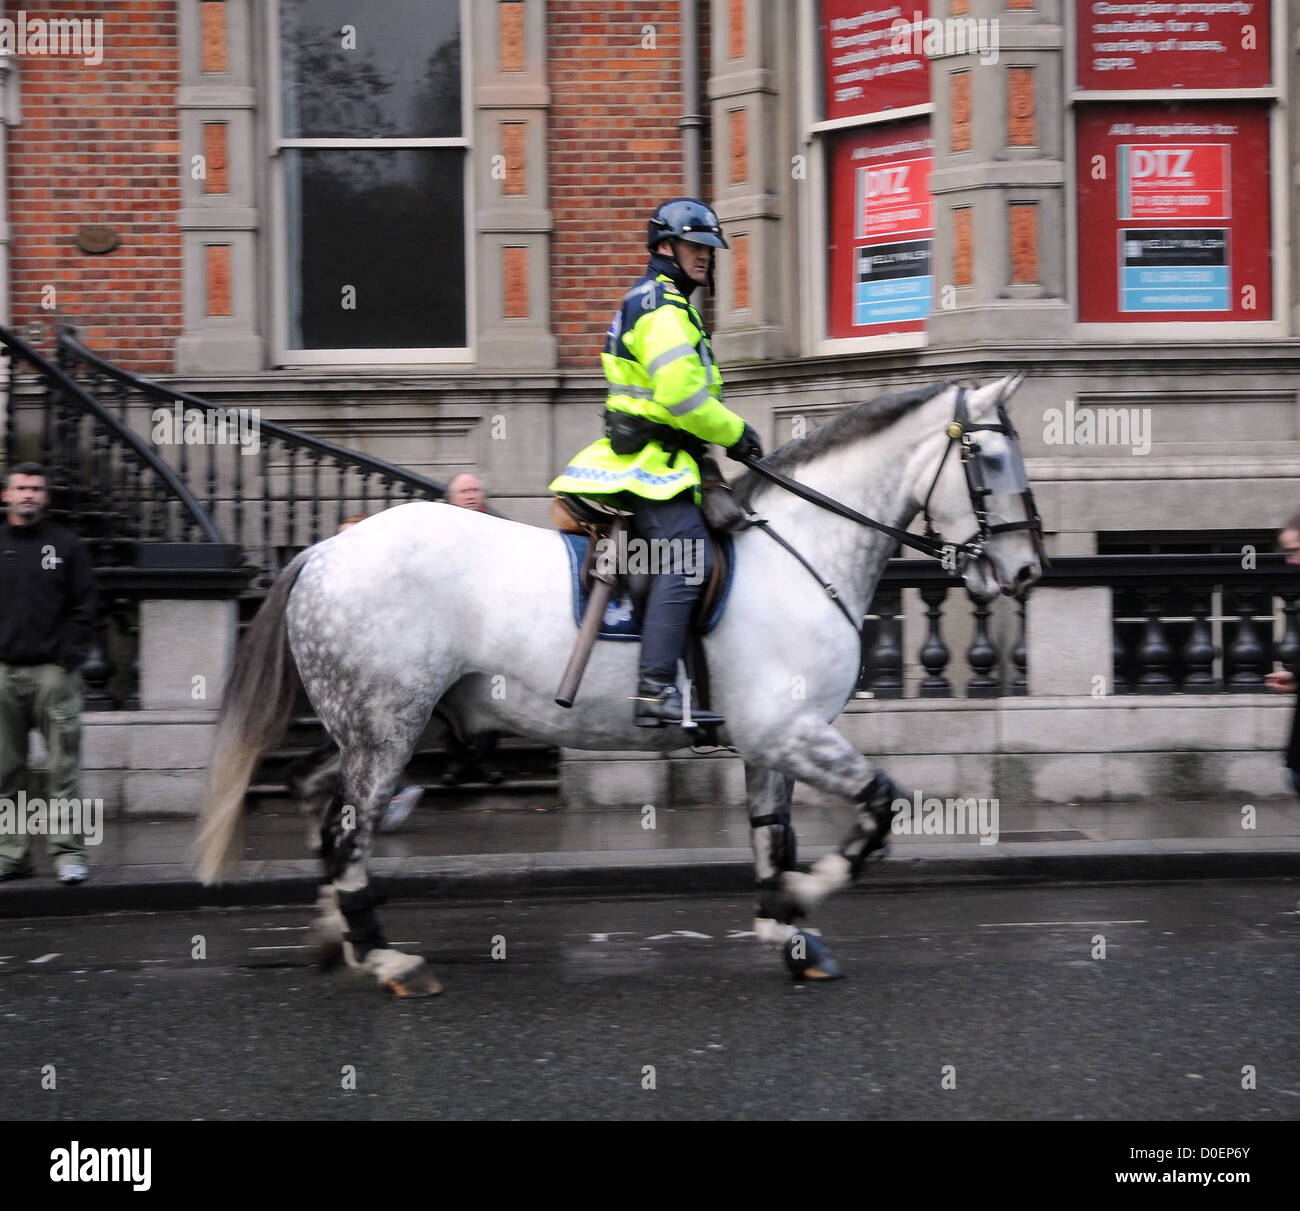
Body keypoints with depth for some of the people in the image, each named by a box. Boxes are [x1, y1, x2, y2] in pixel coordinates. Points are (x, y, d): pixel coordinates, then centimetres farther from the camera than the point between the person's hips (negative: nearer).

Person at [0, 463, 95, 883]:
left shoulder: (67, 546, 6)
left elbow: (83, 609, 4)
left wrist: (68, 659, -6)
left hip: (53, 671, -2)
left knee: (63, 769, -4)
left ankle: (68, 851, -2)